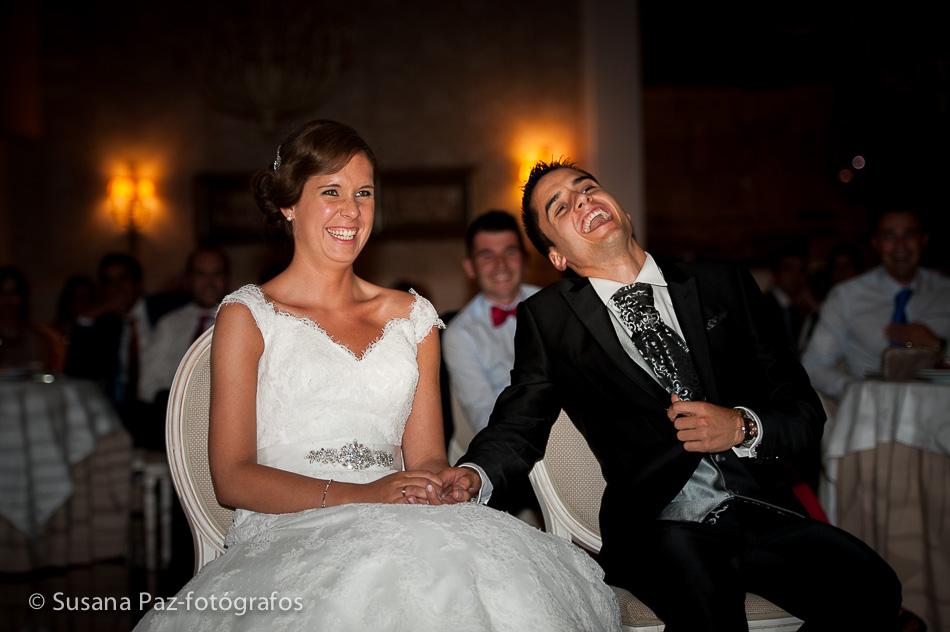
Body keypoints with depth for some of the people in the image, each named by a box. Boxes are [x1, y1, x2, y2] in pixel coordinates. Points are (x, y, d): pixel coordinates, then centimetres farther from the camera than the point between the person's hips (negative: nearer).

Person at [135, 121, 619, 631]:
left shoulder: (412, 317, 18)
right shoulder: (247, 315, 5)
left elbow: (426, 459, 15)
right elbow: (232, 478, -2)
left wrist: (436, 489, -10)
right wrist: (358, 495, -17)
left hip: (397, 533, 4)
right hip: (287, 532, -4)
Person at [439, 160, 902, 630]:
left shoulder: (723, 287, 13)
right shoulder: (546, 319, 9)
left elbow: (804, 410, 13)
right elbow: (519, 425, 8)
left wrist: (743, 427, -8)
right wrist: (475, 475, -14)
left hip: (759, 512, 3)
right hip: (654, 528, -3)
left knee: (869, 587, -25)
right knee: (695, 578, -38)